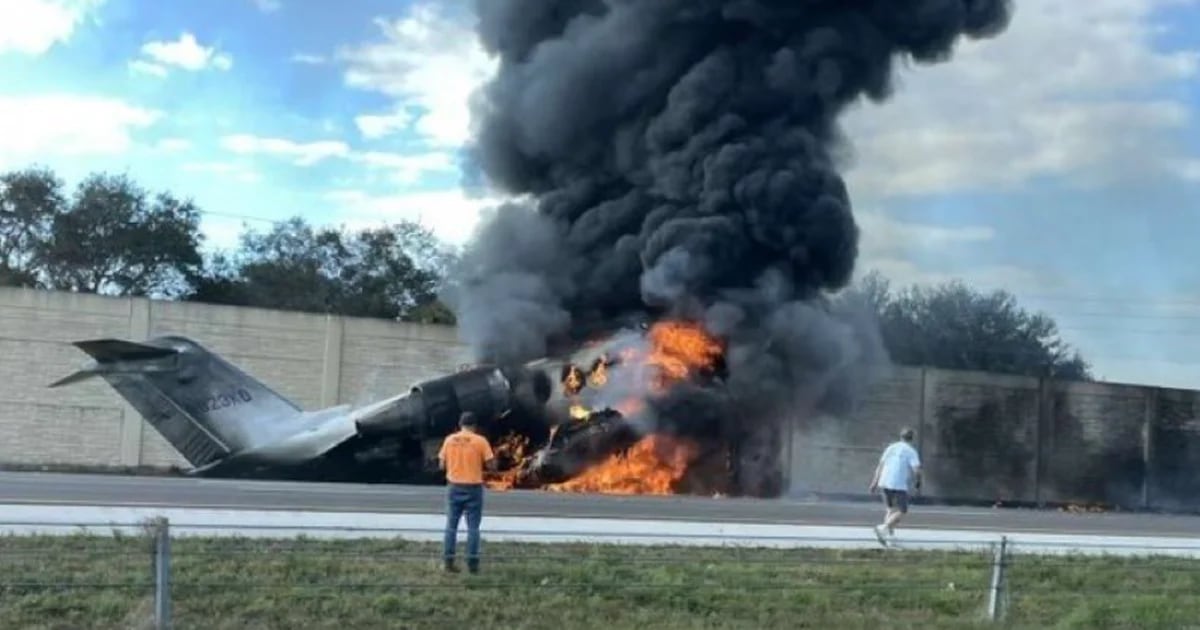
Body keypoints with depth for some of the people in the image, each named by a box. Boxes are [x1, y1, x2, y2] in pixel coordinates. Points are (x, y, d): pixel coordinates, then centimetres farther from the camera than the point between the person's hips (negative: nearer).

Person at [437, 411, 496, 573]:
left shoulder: (449, 440, 2)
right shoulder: (480, 441, -7)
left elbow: (442, 464, 6)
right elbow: (491, 465, -7)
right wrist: (484, 460, 14)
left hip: (454, 487, 3)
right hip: (473, 488, -3)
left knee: (451, 526, 9)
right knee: (473, 528, 3)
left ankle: (448, 562, 8)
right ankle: (472, 563, 3)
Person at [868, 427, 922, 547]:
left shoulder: (891, 447, 13)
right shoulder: (911, 451, -2)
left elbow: (880, 465, 11)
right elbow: (917, 470, -11)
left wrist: (875, 481, 12)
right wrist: (917, 481, 8)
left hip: (885, 483, 6)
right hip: (899, 485, -6)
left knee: (891, 509, 21)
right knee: (901, 512, -2)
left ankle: (890, 533, 11)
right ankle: (882, 528, -21)